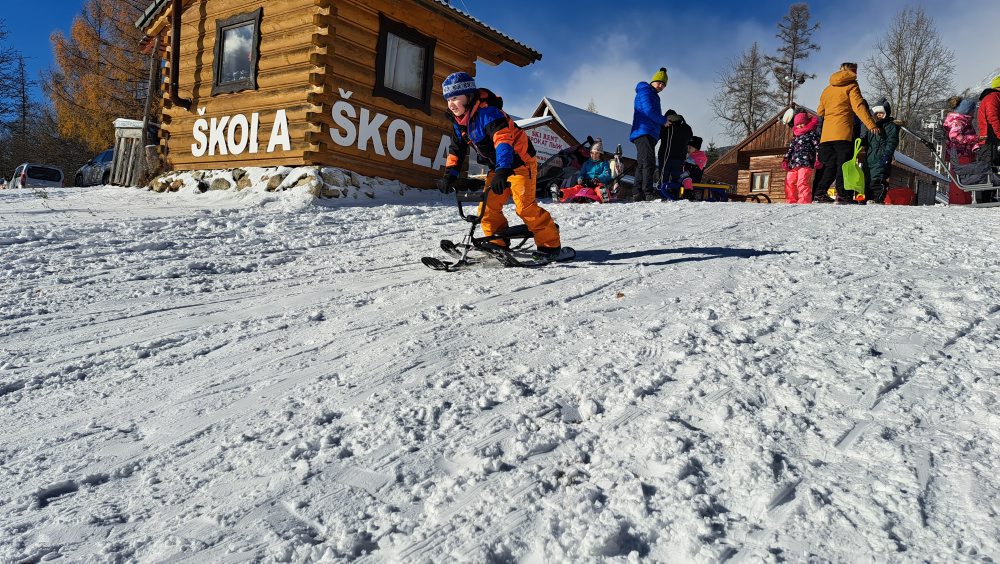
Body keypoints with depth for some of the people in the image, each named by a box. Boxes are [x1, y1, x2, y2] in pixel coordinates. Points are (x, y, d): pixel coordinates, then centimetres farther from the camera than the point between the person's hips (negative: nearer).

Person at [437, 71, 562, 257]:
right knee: (488, 208, 1)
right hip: (497, 167, 9)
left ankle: (550, 244, -6)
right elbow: (456, 149, 13)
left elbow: (503, 139, -40)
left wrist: (502, 171, -51)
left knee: (524, 206, -17)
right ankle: (499, 243, 14)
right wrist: (450, 174, -1)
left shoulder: (487, 112, -26)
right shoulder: (459, 122, 3)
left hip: (519, 161, -9)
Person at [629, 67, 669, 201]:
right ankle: (648, 192, -27)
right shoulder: (645, 92, -3)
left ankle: (638, 194, 7)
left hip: (649, 134, 11)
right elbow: (649, 111, -15)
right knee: (649, 162, -19)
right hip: (644, 132, -11)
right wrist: (664, 121, -5)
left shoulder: (652, 95, 28)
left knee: (642, 164, 7)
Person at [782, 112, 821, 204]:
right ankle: (791, 200, 11)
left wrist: (817, 159, -13)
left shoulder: (812, 133, 7)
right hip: (793, 163, 8)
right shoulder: (795, 137, 26)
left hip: (806, 163, -8)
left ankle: (804, 201, -22)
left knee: (802, 182, -19)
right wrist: (785, 160, 14)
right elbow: (790, 149, 26)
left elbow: (817, 147, -2)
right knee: (789, 181, 4)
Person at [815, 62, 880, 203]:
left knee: (829, 165, 9)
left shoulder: (827, 89, 22)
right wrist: (871, 125, -12)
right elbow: (858, 107, -8)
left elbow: (820, 111, 23)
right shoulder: (851, 86, 3)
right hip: (843, 132, -6)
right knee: (844, 164, -7)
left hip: (826, 134, 6)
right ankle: (842, 194, -16)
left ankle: (819, 193, -1)